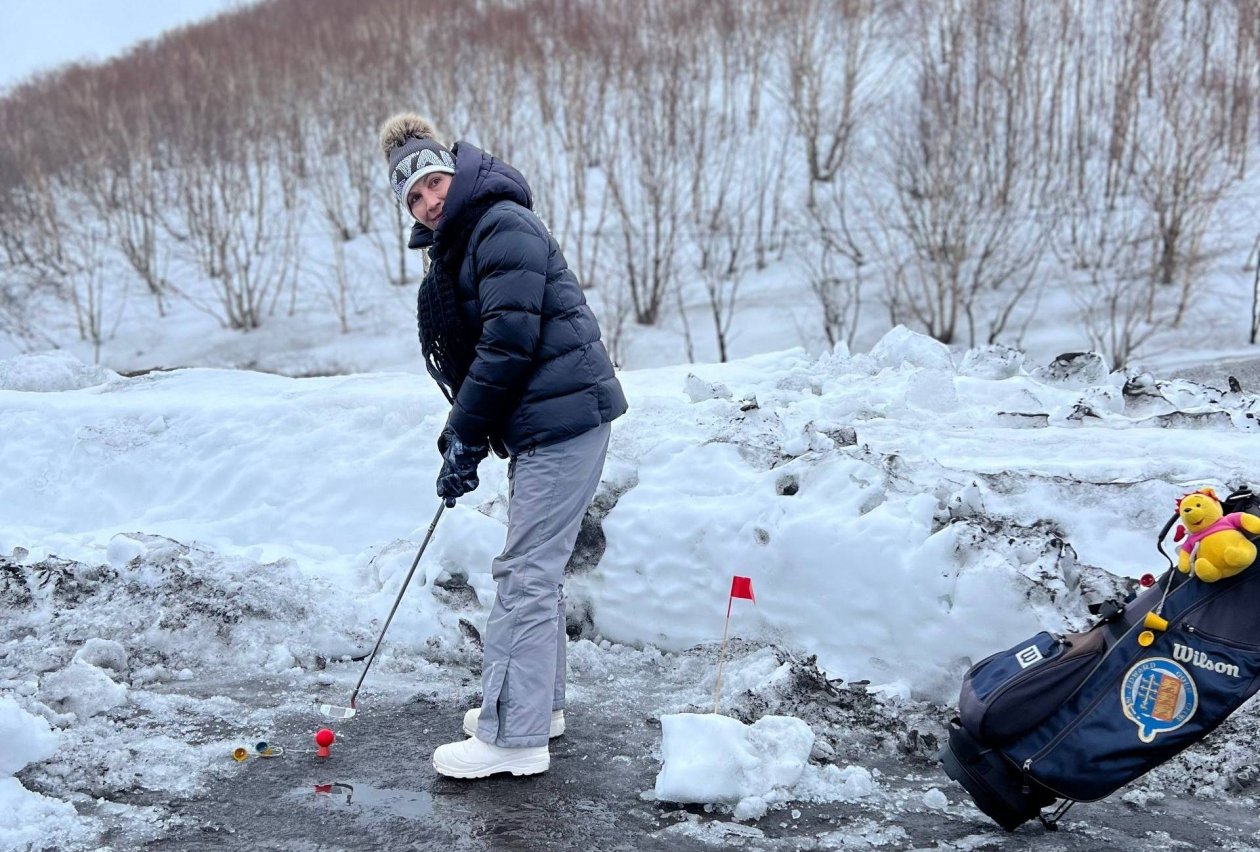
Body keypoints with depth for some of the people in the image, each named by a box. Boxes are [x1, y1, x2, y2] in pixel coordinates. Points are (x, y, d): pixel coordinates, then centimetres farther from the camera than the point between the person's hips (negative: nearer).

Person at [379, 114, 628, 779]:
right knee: (537, 570, 18)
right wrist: (462, 438, 7)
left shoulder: (505, 226, -13)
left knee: (526, 574, -8)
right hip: (542, 423, 11)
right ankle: (539, 702, 32)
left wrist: (464, 435, -14)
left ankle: (513, 736, -2)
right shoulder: (455, 249, 18)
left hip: (563, 418, -11)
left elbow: (508, 343, -20)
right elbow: (467, 355, 20)